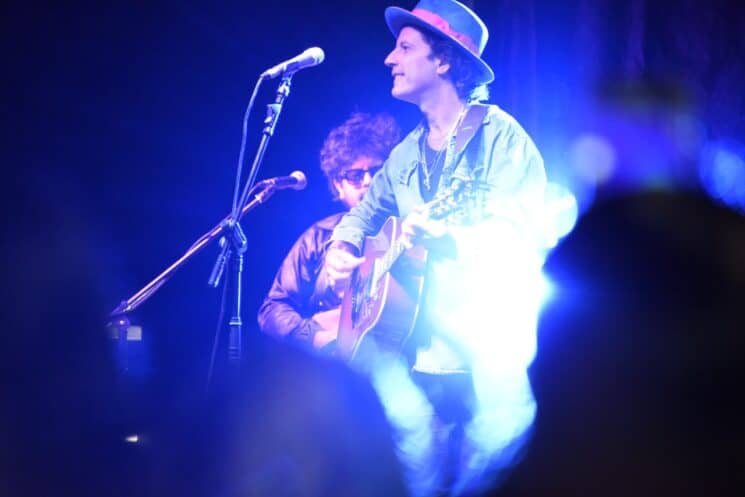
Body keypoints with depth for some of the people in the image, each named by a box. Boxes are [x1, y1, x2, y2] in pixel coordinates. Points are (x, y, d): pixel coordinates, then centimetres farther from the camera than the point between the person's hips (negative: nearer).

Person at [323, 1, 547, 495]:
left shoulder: (500, 137, -6)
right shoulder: (407, 152, 16)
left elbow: (515, 236, -16)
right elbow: (366, 212, 27)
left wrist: (447, 237, -32)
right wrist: (342, 249, 7)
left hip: (485, 354, -5)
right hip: (416, 347, 6)